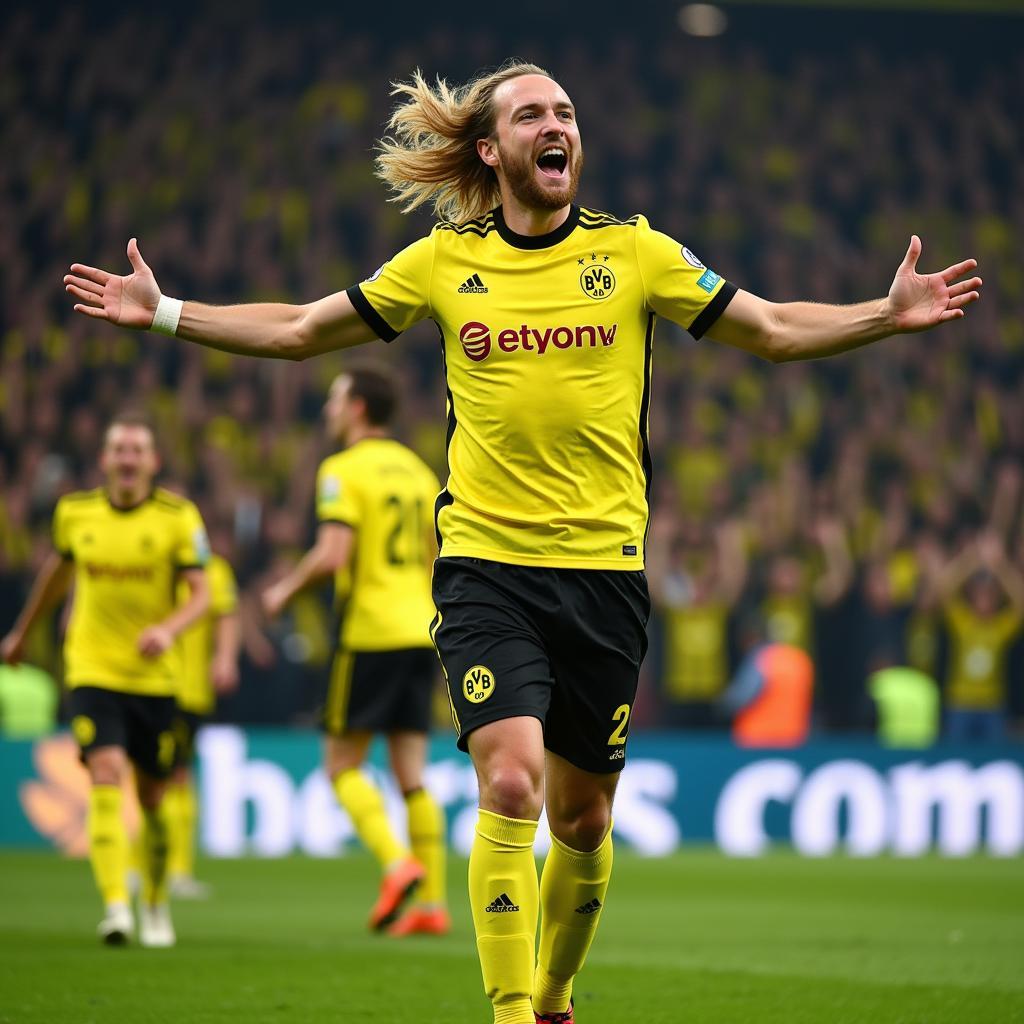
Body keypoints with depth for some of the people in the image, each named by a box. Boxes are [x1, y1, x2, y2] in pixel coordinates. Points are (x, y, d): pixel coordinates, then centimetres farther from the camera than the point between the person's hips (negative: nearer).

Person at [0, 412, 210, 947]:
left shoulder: (178, 517, -6)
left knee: (153, 796, 9)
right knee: (106, 778, -19)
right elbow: (58, 569, 21)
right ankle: (115, 907, -24)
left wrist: (169, 628, -30)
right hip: (92, 671, 0)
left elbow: (200, 593, -9)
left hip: (154, 676, 0)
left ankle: (155, 905, 31)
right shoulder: (74, 511, 2)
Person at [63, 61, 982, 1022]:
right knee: (510, 784, -20)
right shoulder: (444, 261, 4)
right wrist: (161, 312, 7)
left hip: (604, 567, 1)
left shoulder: (635, 251, 3)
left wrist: (887, 314, -5)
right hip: (486, 566, -1)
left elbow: (774, 330, 9)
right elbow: (297, 331, 13)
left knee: (581, 817, 8)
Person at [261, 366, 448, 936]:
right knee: (412, 774, 5)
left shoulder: (344, 470, -7)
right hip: (420, 632, 7)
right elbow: (439, 560, 16)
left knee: (343, 765, 3)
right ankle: (433, 903, -1)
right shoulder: (418, 471, 15)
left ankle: (397, 863, -15)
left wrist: (285, 592, -3)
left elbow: (333, 555, -18)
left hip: (371, 634, -6)